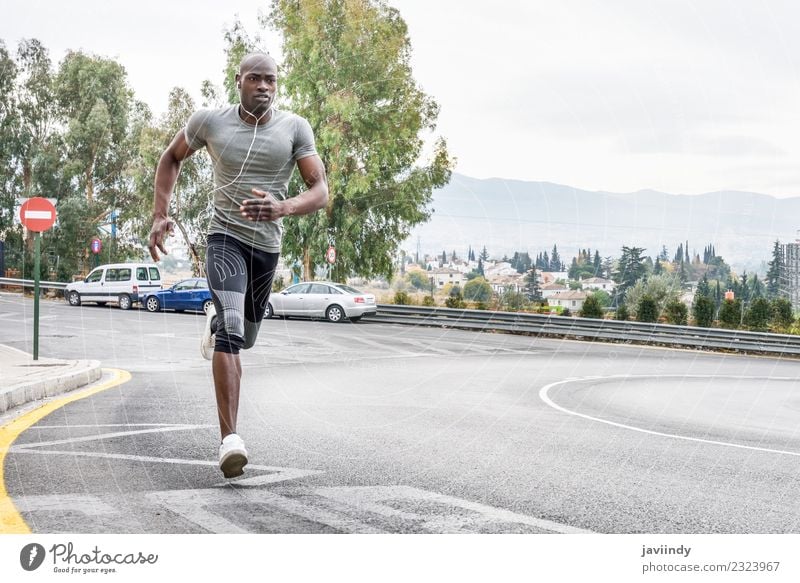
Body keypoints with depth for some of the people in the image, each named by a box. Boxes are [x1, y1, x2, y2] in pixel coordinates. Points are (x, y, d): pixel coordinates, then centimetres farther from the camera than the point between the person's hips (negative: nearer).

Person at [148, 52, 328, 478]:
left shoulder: (294, 128, -6)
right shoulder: (209, 121, -5)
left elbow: (320, 191, -11)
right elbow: (171, 158, 13)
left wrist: (283, 208, -32)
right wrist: (160, 215, 2)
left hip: (267, 244, 3)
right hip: (225, 237, -3)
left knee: (243, 337, 20)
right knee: (233, 328, -26)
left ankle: (215, 324, 61)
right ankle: (229, 439, -30)